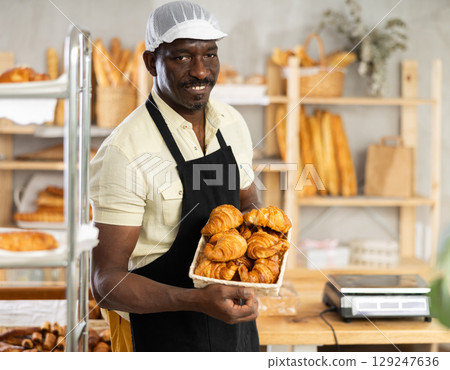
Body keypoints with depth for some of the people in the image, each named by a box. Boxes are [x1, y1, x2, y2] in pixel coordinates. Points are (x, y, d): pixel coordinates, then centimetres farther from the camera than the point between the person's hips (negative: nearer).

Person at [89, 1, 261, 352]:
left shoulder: (231, 122, -2)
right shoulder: (124, 152, -23)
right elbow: (106, 282, -23)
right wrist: (199, 301, -36)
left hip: (232, 315, 6)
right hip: (162, 330, -6)